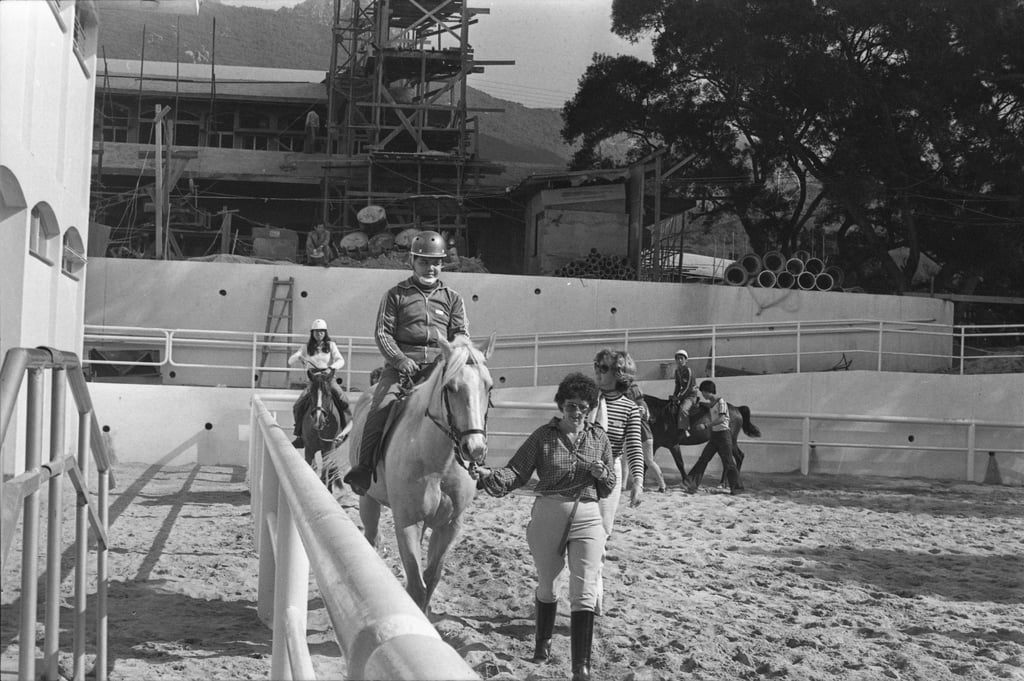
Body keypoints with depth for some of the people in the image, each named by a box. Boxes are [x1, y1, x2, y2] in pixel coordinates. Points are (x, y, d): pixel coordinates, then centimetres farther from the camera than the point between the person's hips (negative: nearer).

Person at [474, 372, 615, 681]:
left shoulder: (599, 437, 4)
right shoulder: (543, 436, -3)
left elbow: (610, 487, 11)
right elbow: (516, 473, -8)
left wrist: (602, 474, -12)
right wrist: (489, 476, -28)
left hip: (587, 517, 0)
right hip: (548, 514, 0)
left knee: (584, 591, -10)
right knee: (547, 583, 16)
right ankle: (543, 640, 41)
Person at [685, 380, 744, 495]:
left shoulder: (721, 401, -14)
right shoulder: (711, 402, 10)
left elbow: (721, 419, -25)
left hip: (723, 434, -8)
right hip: (714, 435, 8)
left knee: (728, 463, -2)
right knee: (703, 459, 0)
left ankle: (738, 488, 9)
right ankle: (692, 484, -2)